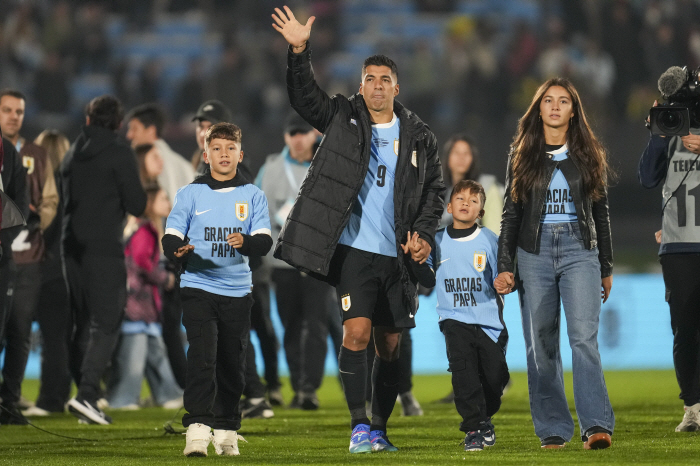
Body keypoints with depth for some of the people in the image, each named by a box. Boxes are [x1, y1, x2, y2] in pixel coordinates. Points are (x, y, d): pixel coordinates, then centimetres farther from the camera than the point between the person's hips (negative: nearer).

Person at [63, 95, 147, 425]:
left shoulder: (72, 154, 14)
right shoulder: (119, 153, -6)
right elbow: (136, 206, -9)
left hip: (72, 248, 6)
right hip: (104, 249, -6)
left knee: (84, 324, 13)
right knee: (105, 325, -7)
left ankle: (86, 394, 10)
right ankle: (86, 394, -21)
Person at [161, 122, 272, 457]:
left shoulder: (252, 196, 7)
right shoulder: (190, 194, 5)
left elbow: (265, 242, -2)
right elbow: (171, 236, -1)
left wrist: (245, 242, -24)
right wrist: (177, 250, -24)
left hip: (237, 290, 2)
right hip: (198, 286, -2)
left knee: (232, 364, 6)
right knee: (202, 356, -16)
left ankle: (226, 432, 19)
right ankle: (197, 429, -20)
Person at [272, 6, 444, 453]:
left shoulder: (419, 136, 9)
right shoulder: (342, 118, 7)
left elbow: (434, 189, 13)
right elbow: (305, 96, -4)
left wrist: (425, 233, -1)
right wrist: (299, 51, -18)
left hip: (398, 254, 3)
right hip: (354, 248, -2)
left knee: (390, 345, 7)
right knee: (356, 332, -15)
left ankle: (380, 429, 16)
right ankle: (359, 427, -12)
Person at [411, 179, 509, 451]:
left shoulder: (489, 240, 1)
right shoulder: (438, 242, 7)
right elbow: (429, 280, 15)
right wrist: (417, 261, -1)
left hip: (488, 319, 0)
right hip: (455, 318, 0)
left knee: (496, 376, 1)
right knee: (462, 366, -20)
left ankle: (483, 419, 32)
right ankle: (474, 428, -11)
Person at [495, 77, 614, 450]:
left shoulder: (589, 154, 10)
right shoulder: (522, 153, 9)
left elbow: (601, 212, 14)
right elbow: (511, 211, 9)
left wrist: (607, 267, 13)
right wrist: (504, 266, 1)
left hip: (579, 249, -1)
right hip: (534, 250, 1)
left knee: (584, 336, -16)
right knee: (541, 344, 0)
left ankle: (596, 426, -23)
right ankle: (552, 430, 5)